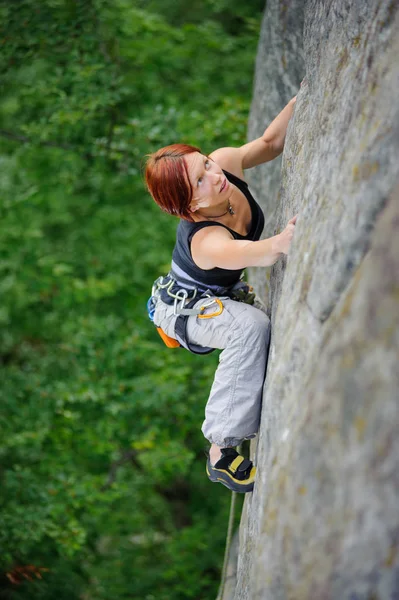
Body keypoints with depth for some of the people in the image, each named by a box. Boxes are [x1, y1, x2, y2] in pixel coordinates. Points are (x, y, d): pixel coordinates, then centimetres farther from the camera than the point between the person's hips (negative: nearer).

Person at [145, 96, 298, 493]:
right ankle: (222, 451, -32)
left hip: (223, 296, 9)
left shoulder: (224, 163, -22)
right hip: (186, 310, -9)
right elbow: (252, 254, -64)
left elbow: (270, 142, -5)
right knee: (252, 326, -36)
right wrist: (279, 245, -85)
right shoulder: (207, 242, -43)